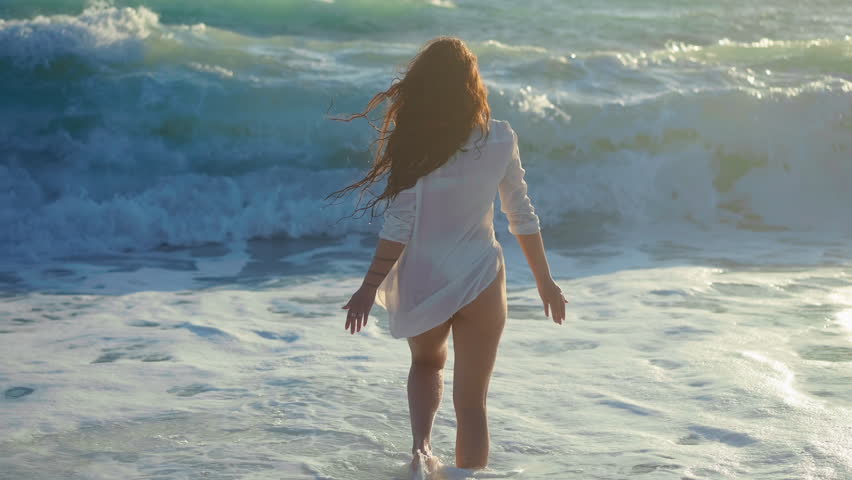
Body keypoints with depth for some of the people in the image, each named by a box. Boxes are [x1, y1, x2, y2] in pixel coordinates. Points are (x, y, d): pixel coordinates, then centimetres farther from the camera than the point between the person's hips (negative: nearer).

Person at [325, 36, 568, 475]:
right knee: (471, 403, 10)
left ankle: (421, 447, 6)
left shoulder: (412, 142, -11)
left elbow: (400, 224, -13)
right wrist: (544, 281, 13)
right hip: (480, 279, 0)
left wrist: (369, 288, -7)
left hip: (421, 282, 0)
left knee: (427, 363, 29)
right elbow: (522, 217, 3)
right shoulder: (500, 139, -4)